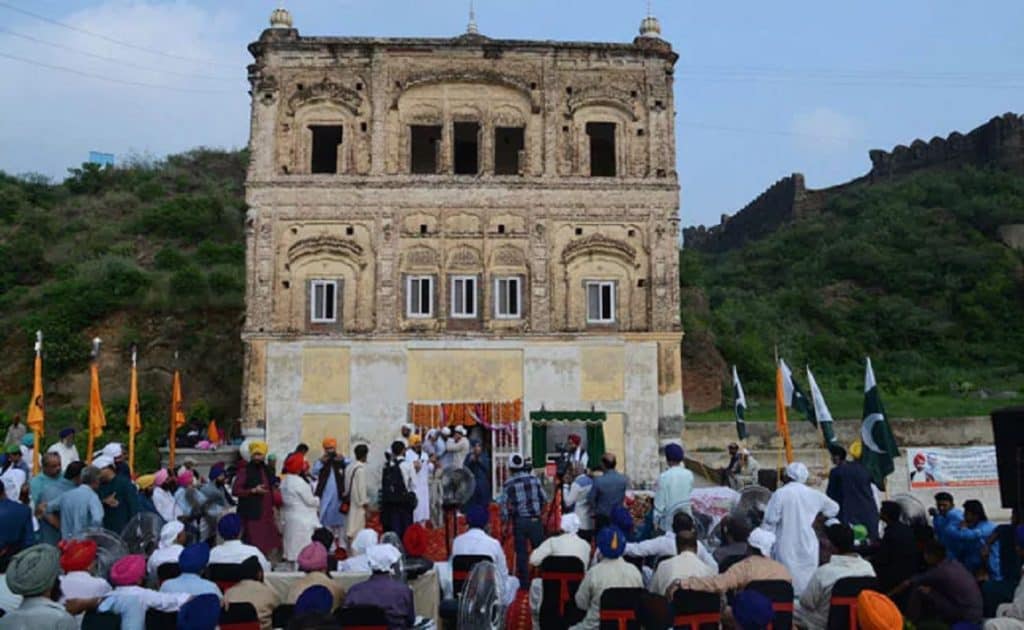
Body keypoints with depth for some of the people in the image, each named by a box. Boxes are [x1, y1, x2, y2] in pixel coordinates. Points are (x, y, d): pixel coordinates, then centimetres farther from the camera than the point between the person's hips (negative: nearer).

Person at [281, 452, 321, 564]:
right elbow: (310, 500, -13)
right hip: (302, 519, -9)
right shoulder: (299, 482, -20)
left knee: (293, 548, 15)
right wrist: (318, 501, 6)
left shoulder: (284, 481, 7)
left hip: (289, 517, 9)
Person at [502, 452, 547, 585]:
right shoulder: (533, 479, 2)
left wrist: (505, 520, 5)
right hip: (535, 520, 2)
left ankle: (523, 581, 11)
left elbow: (505, 506, -7)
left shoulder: (508, 484, -6)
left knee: (521, 552, 7)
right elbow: (544, 499, 5)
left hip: (519, 521, -2)